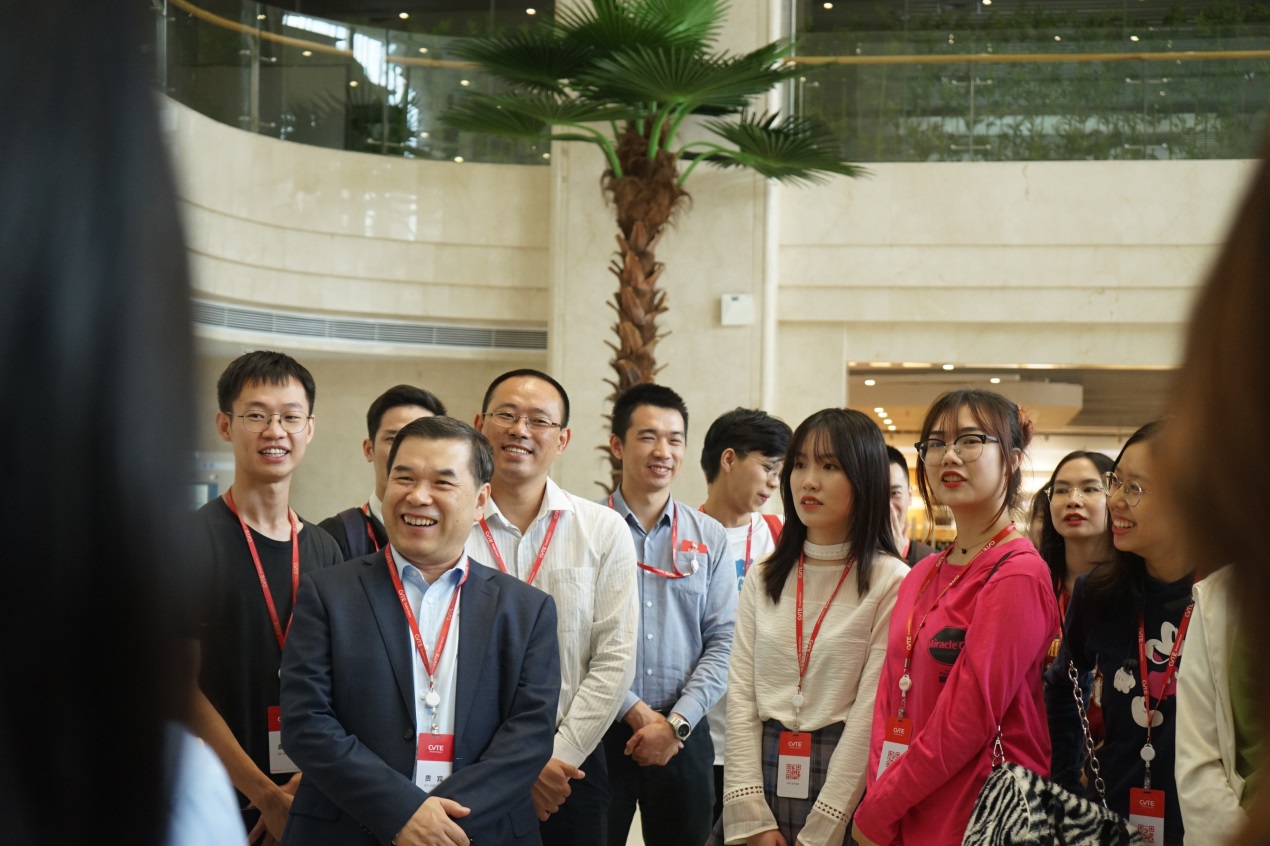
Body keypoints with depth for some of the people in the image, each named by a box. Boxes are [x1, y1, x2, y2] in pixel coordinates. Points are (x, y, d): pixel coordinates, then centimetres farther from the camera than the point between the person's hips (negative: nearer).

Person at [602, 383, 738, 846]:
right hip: (603, 732, -2)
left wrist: (675, 722, -9)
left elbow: (722, 642, 2)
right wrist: (636, 712, -11)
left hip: (684, 735, 3)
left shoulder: (710, 538, 7)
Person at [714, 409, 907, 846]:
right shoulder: (765, 579, 7)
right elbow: (741, 695, 2)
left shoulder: (890, 581, -8)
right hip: (764, 774, 4)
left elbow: (871, 712, -12)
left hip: (847, 787, -4)